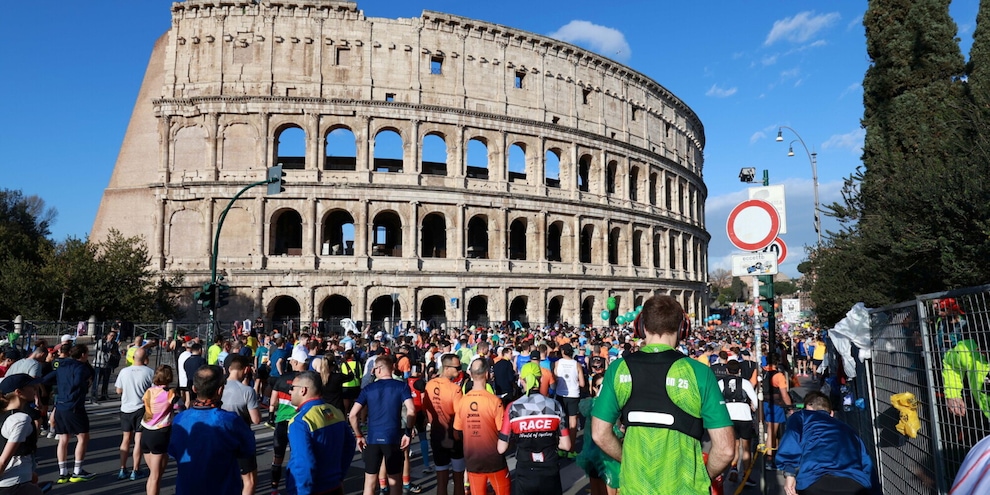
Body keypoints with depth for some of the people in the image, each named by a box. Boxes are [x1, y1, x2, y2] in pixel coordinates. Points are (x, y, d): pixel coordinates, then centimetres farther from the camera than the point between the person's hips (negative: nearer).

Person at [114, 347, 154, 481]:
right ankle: (135, 471, 8)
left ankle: (122, 470, 18)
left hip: (126, 409, 3)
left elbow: (118, 391, 6)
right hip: (142, 409, -3)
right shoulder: (150, 372, -12)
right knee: (139, 440, 4)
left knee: (126, 439, 16)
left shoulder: (124, 371, -2)